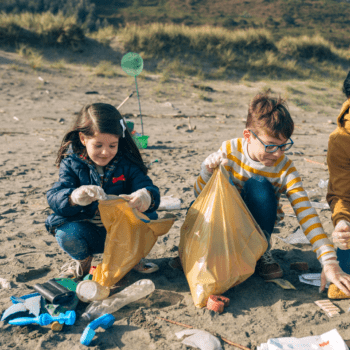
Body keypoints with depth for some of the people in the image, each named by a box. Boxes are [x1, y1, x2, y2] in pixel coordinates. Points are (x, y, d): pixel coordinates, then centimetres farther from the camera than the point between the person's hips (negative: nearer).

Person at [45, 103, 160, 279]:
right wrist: (73, 197, -45)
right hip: (88, 233, 0)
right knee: (65, 233, -31)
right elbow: (54, 196, -19)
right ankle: (83, 259, 7)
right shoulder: (72, 163, -7)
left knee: (148, 217, -26)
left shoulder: (127, 163, -6)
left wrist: (146, 196, -44)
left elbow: (149, 188, -16)